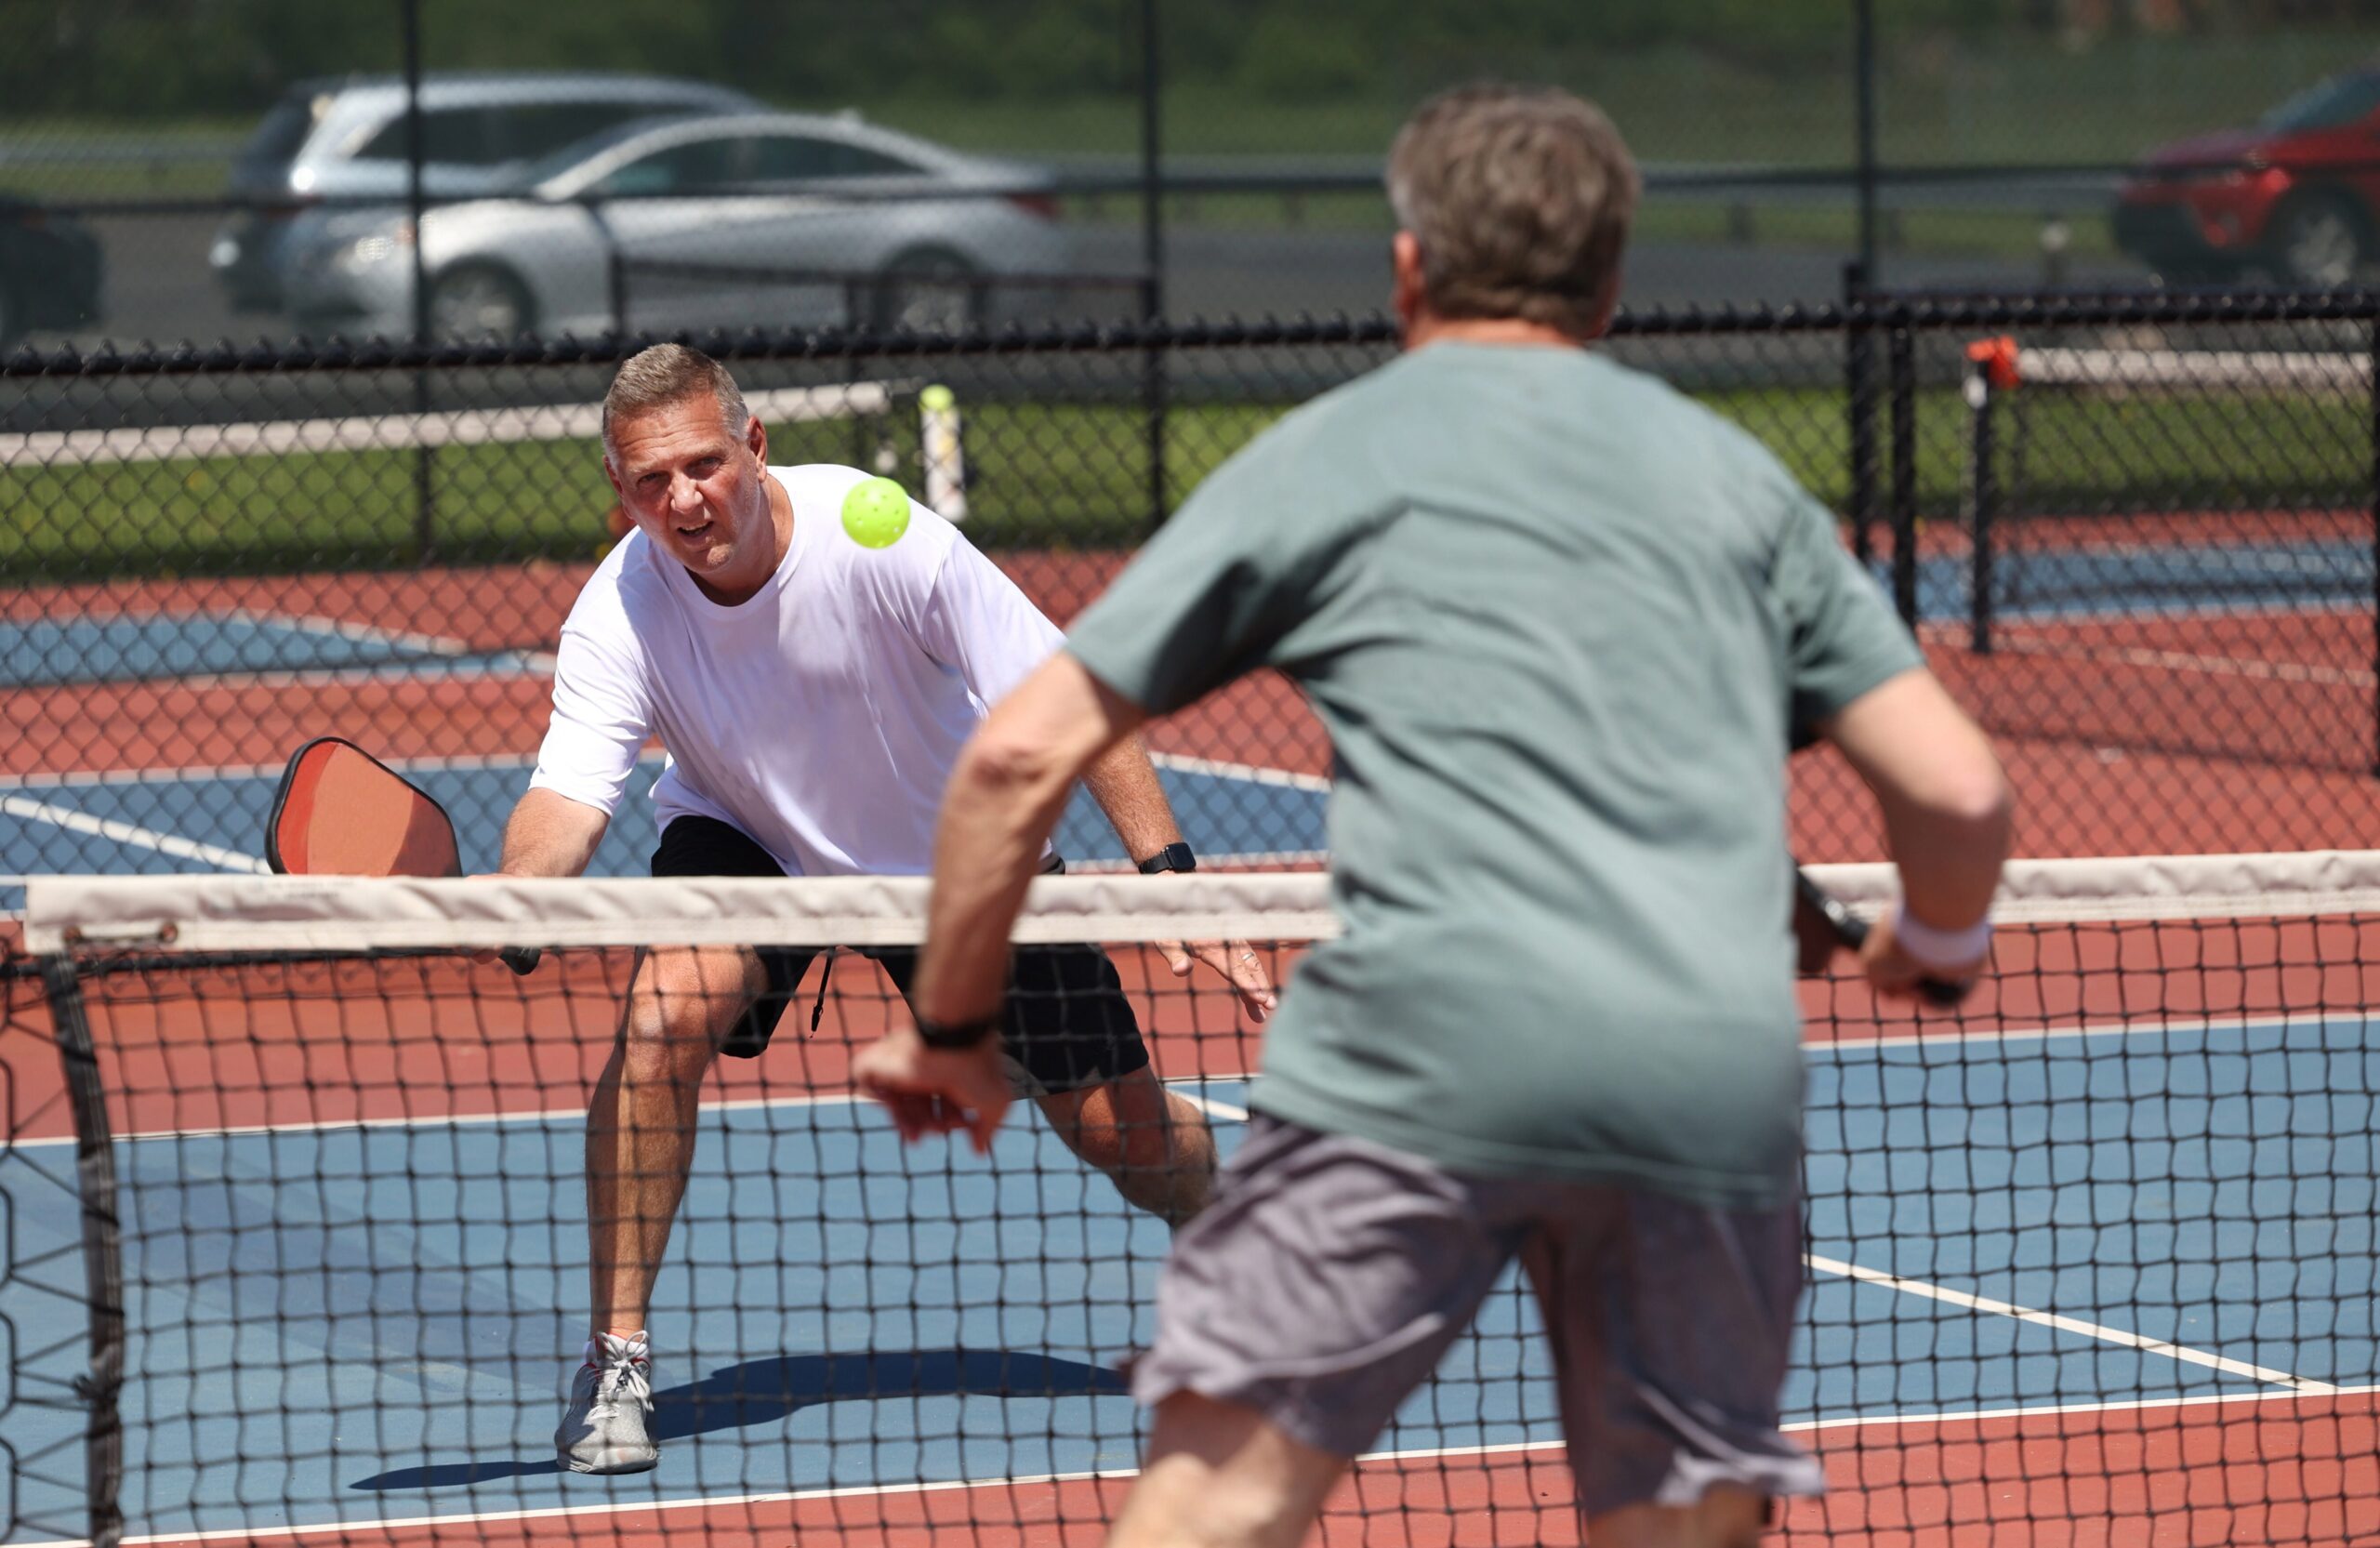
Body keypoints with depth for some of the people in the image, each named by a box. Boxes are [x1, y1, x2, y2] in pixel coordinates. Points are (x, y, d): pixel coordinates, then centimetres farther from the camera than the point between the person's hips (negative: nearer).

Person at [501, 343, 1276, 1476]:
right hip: (749, 845, 0)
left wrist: (1168, 872, -36)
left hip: (964, 856, 0)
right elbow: (570, 793, -38)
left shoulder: (876, 535, -31)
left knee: (1128, 1138, -1)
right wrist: (517, 889, -61)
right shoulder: (618, 616, -26)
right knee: (665, 1008, -32)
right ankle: (616, 1360, -21)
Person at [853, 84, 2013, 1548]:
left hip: (1432, 1044, -3)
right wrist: (1940, 946, 40)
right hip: (1724, 1073, 3)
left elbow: (1022, 754, 13)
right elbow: (1959, 790, 18)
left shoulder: (1323, 454, 16)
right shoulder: (1739, 476, 23)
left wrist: (952, 1029, 26)